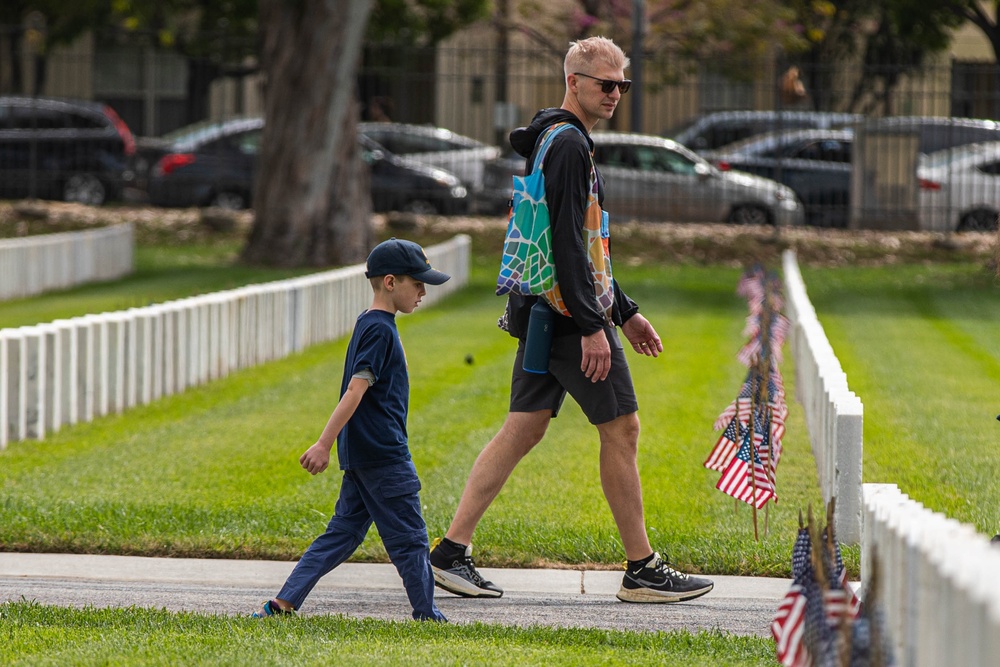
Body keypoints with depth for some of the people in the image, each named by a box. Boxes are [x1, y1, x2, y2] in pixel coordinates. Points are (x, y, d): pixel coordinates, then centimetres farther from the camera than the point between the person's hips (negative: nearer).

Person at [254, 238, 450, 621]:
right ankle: (427, 616, 5)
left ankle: (283, 604, 3)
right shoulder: (380, 330, -14)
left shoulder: (369, 325, 16)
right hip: (384, 457, -10)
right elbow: (356, 389, -21)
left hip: (363, 455, 10)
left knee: (343, 534, 8)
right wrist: (325, 443, -26)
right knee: (409, 538, -1)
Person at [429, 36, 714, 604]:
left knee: (524, 429, 8)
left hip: (543, 315, 10)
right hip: (569, 315, -10)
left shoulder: (558, 142, 19)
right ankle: (643, 571, 3)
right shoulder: (569, 146, -14)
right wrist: (593, 326, -23)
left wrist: (625, 312, 27)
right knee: (622, 429, -3)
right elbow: (568, 244, -21)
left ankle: (452, 552, 6)